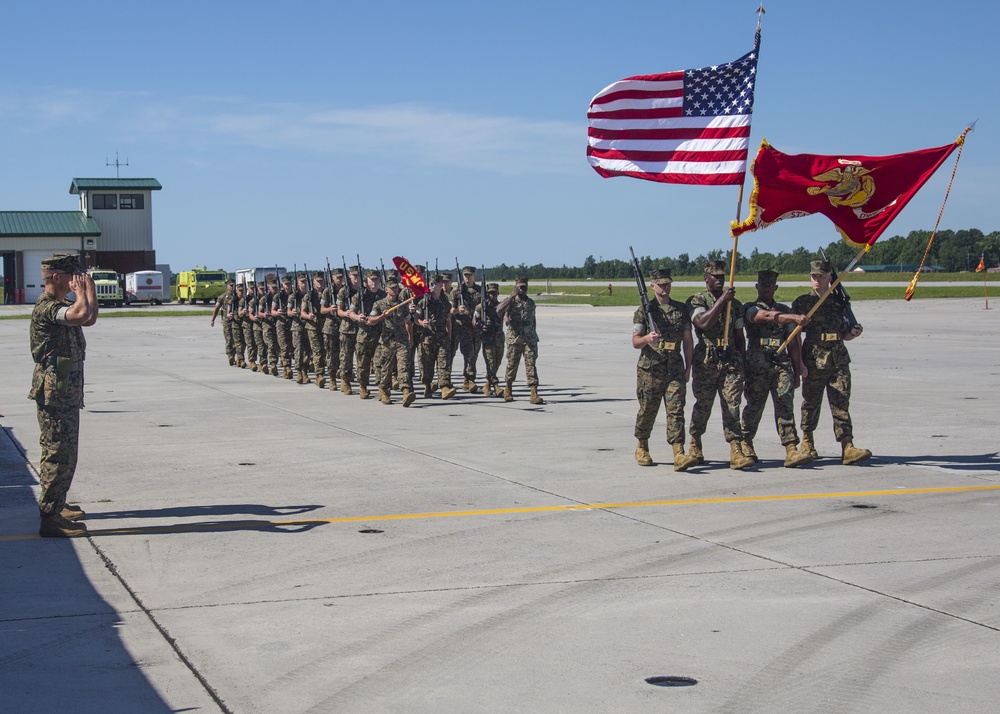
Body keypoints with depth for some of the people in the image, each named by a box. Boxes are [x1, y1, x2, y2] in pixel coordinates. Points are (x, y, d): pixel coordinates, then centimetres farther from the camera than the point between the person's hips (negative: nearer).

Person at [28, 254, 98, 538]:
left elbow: (89, 318, 21)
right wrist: (81, 291, -16)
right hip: (55, 391, -11)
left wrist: (89, 287, 17)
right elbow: (83, 314, -35)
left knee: (65, 451, 18)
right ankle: (50, 519, -7)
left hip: (67, 390, 11)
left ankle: (57, 505, 29)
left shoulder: (59, 306, 15)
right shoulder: (47, 307, -19)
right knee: (58, 453, -9)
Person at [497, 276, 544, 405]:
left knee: (531, 365, -6)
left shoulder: (531, 302, 14)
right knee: (512, 364, 6)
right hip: (514, 338, -3)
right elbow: (499, 311, -20)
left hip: (530, 339, 3)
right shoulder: (511, 301, 0)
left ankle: (534, 394, -11)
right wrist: (512, 296, -21)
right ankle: (508, 390, 26)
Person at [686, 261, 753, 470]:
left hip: (731, 361, 3)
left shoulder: (735, 304, 15)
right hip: (706, 361, -2)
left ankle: (736, 453, -12)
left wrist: (741, 363, 14)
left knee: (732, 407, -6)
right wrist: (722, 300, -20)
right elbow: (704, 323, -18)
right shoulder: (696, 301, 1)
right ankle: (695, 445, 30)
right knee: (703, 407, 7)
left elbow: (739, 337, 19)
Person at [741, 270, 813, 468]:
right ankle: (746, 443, 30)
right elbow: (768, 317, -19)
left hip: (782, 365, 2)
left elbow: (793, 343, 18)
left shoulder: (785, 310, 16)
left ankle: (791, 450, -18)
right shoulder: (751, 309, 4)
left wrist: (797, 372, 14)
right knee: (754, 407, 5)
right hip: (757, 367, -2)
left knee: (785, 405, -11)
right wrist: (795, 318, -33)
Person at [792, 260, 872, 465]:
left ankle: (848, 448, -10)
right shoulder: (802, 302, 1)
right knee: (811, 403, 7)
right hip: (814, 361, -3)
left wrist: (853, 333, -2)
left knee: (841, 404, -4)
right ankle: (807, 443, 26)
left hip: (839, 360, 3)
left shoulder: (839, 302, 13)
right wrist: (798, 361, -9)